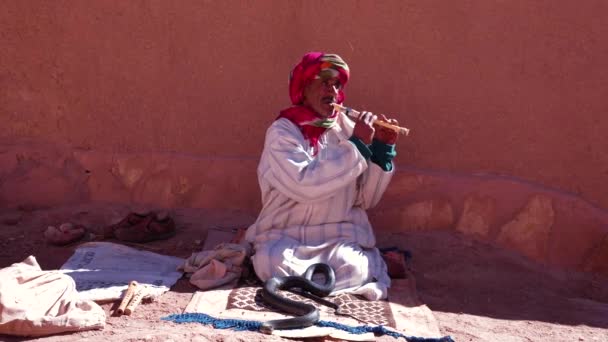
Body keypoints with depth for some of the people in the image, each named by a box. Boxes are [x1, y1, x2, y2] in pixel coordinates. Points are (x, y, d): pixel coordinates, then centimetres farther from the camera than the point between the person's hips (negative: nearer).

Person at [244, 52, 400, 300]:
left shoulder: (347, 128, 4)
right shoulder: (282, 132, -8)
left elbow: (366, 199, 3)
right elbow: (305, 185, -26)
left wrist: (382, 149, -8)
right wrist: (357, 145, -21)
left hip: (339, 237, 1)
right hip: (286, 236, -1)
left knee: (353, 267, -31)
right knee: (274, 264, -33)